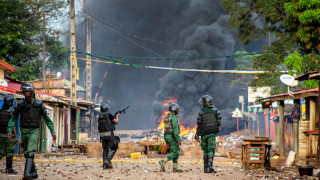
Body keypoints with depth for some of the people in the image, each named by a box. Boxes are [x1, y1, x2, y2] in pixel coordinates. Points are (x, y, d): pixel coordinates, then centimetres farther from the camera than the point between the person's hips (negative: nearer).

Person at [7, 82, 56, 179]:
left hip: (34, 131, -4)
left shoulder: (39, 104, -5)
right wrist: (10, 130, -3)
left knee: (30, 152, -20)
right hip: (24, 131, 4)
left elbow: (46, 118, 3)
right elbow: (14, 118, 8)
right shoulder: (20, 104, 2)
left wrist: (52, 131, 3)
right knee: (26, 153, 9)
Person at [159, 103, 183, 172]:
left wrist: (167, 141, 22)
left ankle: (175, 168, 7)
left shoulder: (167, 118, 17)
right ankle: (163, 162, -22)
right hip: (173, 136, -9)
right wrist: (178, 139, -22)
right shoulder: (174, 117, -14)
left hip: (167, 136, 9)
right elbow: (175, 129, -21)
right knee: (175, 153, -7)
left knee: (175, 152, 12)